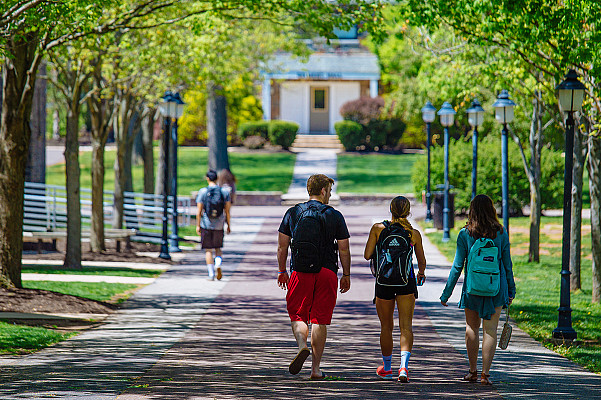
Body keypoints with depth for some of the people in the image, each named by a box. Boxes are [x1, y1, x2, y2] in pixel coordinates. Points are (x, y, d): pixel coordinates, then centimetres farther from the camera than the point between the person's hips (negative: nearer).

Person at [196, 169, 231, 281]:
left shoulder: (202, 192, -5)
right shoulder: (224, 192, -1)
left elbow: (199, 211, -5)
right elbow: (227, 211, 0)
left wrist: (198, 225, 3)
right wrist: (229, 225, 9)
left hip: (206, 225, -2)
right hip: (219, 225, 2)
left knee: (208, 250, 6)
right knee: (218, 248, 17)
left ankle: (211, 273, 1)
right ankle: (218, 264, -11)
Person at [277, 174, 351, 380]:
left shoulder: (293, 213, 4)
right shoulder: (334, 216, 0)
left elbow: (282, 246, 5)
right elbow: (344, 250, 2)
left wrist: (282, 271, 16)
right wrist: (346, 275, 13)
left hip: (300, 272, 1)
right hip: (327, 272, 0)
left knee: (297, 316, 11)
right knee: (320, 321, 4)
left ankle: (302, 345, -19)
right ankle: (315, 368, 5)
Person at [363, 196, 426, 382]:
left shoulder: (378, 229, -4)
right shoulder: (414, 234, -2)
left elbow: (367, 255, -3)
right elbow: (422, 262, 9)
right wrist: (421, 274, 31)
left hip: (384, 282, 1)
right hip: (406, 283, -1)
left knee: (386, 326, 15)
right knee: (406, 326, -2)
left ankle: (387, 368, 27)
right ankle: (404, 366, -21)